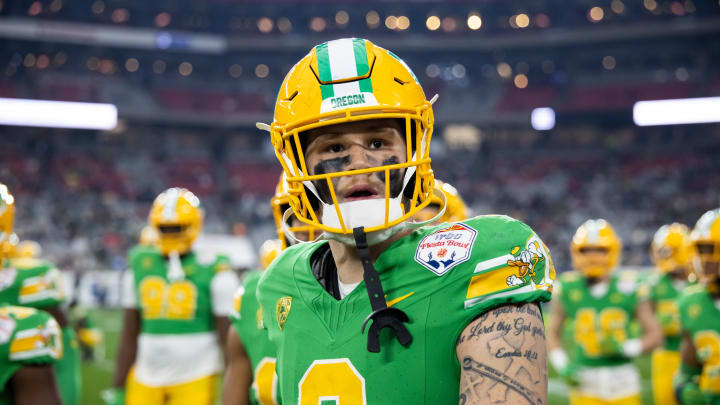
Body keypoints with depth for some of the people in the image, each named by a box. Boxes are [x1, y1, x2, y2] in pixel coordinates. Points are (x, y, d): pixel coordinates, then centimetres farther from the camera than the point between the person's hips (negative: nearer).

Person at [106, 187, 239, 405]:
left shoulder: (213, 272, -6)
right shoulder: (140, 266, 7)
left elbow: (229, 339, -5)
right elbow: (129, 336, 11)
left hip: (194, 380, -4)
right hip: (145, 380, 4)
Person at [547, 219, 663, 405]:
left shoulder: (627, 288, -4)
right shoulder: (568, 289, -3)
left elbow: (655, 333, 1)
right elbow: (552, 332, 8)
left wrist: (627, 348, -16)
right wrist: (562, 364, -6)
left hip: (622, 382, 1)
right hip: (585, 383, 0)